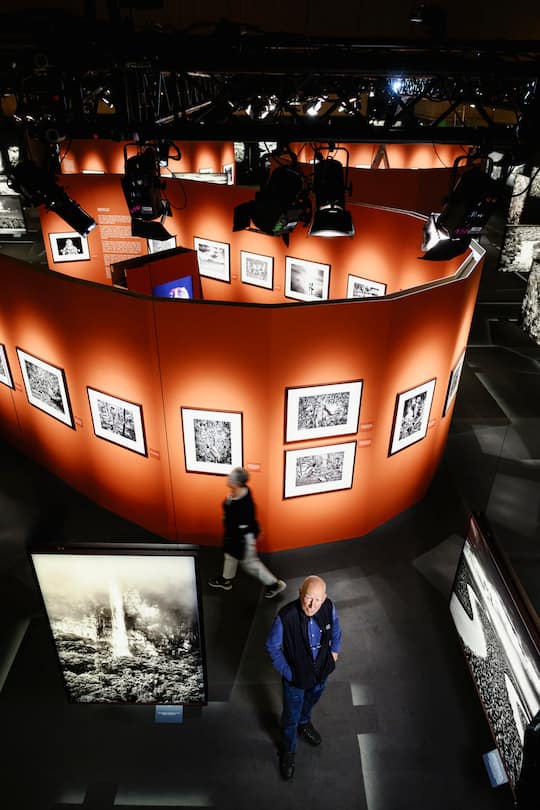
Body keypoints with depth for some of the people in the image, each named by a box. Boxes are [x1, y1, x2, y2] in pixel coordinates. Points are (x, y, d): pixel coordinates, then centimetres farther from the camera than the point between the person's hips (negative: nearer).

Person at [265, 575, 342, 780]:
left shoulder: (328, 608, -25)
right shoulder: (285, 617, -36)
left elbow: (335, 630, 1)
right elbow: (272, 646, -18)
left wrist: (334, 652, 2)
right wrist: (286, 671, -15)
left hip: (321, 672, 4)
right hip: (296, 677, -4)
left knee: (311, 701, 33)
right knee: (291, 716, 19)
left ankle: (304, 723, 65)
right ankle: (288, 751, 48)